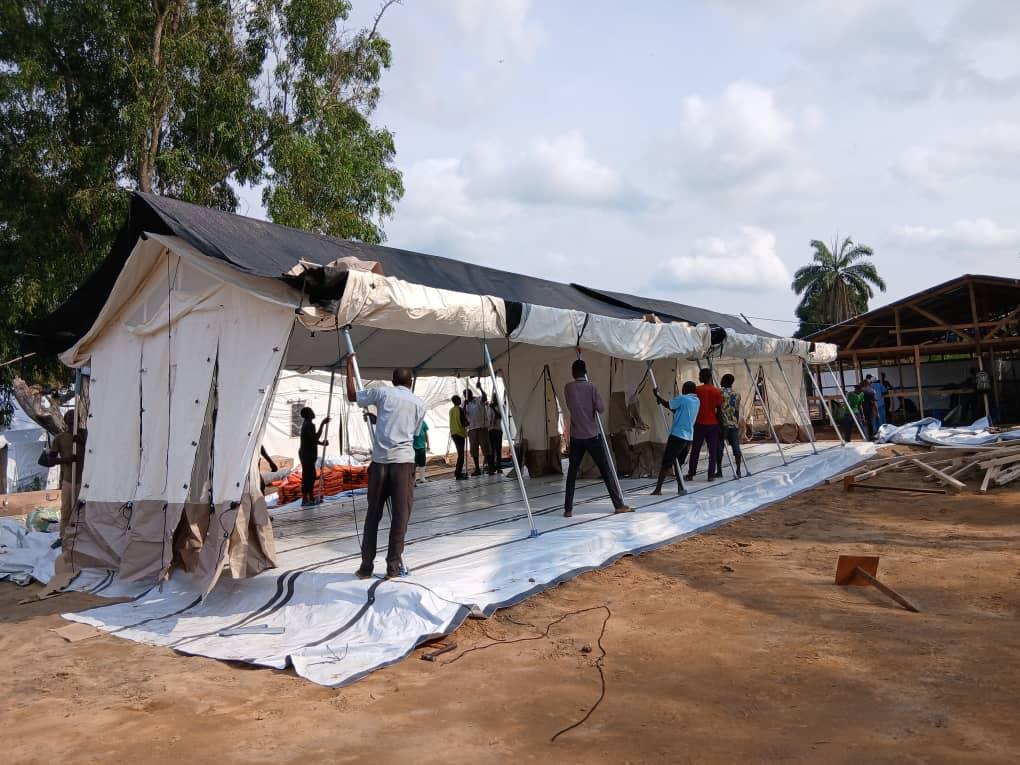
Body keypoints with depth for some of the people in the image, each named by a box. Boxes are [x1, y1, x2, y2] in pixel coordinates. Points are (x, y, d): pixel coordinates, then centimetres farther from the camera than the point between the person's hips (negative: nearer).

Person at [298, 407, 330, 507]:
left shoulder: (307, 424, 15)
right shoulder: (308, 425, -17)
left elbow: (313, 439, 21)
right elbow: (316, 437, -26)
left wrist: (322, 443, 5)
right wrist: (322, 424, -27)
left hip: (308, 454, 10)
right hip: (307, 455, -10)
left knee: (311, 476, 15)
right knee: (307, 476, -7)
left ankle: (312, 498, 22)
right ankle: (305, 500, -4)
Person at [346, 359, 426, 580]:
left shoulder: (382, 392, 7)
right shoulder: (419, 403, 9)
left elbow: (351, 396, 18)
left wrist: (350, 366, 29)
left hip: (379, 461, 1)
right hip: (403, 461, -1)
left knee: (373, 514, 10)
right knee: (400, 515, 4)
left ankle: (366, 566, 13)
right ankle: (393, 566, 5)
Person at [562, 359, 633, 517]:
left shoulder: (567, 388, 2)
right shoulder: (591, 387, -6)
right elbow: (601, 409, -8)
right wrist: (592, 407, 9)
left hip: (576, 437, 2)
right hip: (592, 435, -2)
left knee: (572, 473, 7)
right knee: (606, 470, 5)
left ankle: (568, 509, 2)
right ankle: (619, 505, 8)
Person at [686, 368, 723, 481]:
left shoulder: (697, 390, -3)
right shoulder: (717, 391, -3)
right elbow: (719, 409, -2)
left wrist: (693, 420, 9)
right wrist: (719, 420, 9)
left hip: (699, 424, 0)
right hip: (713, 424, 0)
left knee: (695, 451, 7)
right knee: (713, 451, 7)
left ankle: (691, 474, 9)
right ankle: (711, 475, 5)